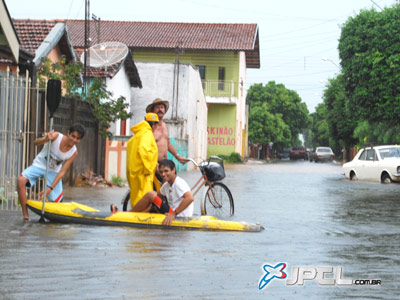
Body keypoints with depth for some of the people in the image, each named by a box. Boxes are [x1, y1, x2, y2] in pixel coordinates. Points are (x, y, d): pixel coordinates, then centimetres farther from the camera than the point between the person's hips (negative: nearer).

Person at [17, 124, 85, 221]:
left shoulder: (74, 153, -15)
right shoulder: (56, 136, -22)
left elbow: (62, 172, -16)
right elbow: (35, 142, -26)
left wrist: (50, 189, -24)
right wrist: (45, 139, -49)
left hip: (53, 171, 2)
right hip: (39, 165, -2)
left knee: (56, 201, -2)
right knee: (21, 180, -30)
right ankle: (25, 215, -23)